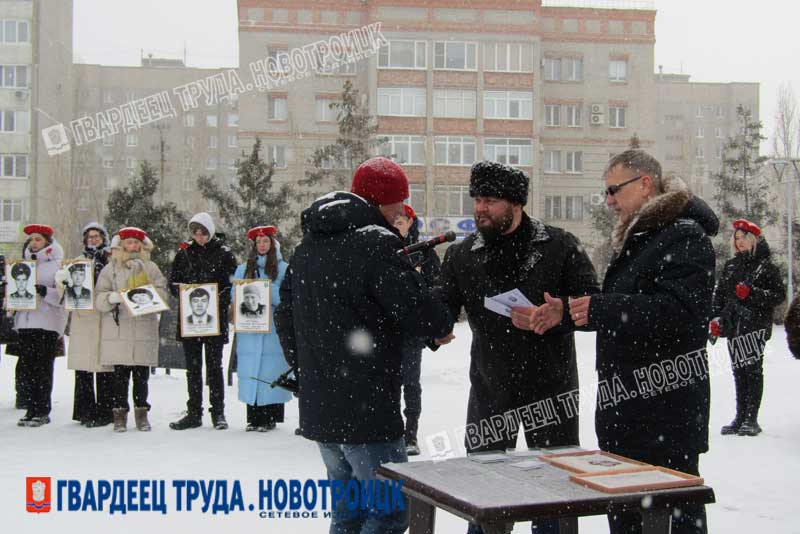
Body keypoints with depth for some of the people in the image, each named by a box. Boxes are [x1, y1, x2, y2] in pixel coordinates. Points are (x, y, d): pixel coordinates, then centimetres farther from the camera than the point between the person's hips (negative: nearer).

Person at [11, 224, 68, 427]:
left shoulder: (57, 264, -1)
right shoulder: (23, 263, 17)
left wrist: (45, 291, -22)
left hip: (48, 323, -5)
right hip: (25, 321, 6)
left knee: (42, 368, -3)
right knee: (24, 367, 3)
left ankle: (43, 412, 4)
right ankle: (31, 409, 11)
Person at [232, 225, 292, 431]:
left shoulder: (282, 269, 7)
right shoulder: (242, 269, 18)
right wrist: (247, 299, -9)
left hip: (273, 328, -3)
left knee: (271, 372, -7)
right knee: (250, 372, -1)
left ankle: (270, 417, -2)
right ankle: (253, 417, 4)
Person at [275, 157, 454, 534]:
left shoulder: (308, 245, 12)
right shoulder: (375, 242, -15)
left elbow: (285, 315, 19)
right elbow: (420, 315, -21)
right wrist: (443, 326, 1)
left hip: (317, 408, 9)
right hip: (365, 409, -9)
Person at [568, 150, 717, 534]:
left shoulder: (685, 236, -12)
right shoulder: (634, 238, 20)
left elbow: (679, 310, -25)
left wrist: (600, 309, -25)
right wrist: (569, 312, 11)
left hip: (666, 408, -10)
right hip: (626, 409, 10)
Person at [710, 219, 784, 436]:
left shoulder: (766, 266, 2)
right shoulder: (730, 266, 17)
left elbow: (779, 295, -3)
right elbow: (719, 294, 21)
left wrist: (752, 293, -15)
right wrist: (715, 318, 9)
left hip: (756, 324, -5)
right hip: (733, 326, 5)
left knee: (753, 369, -8)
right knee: (739, 372, 5)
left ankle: (752, 419, -7)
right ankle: (740, 418, 8)